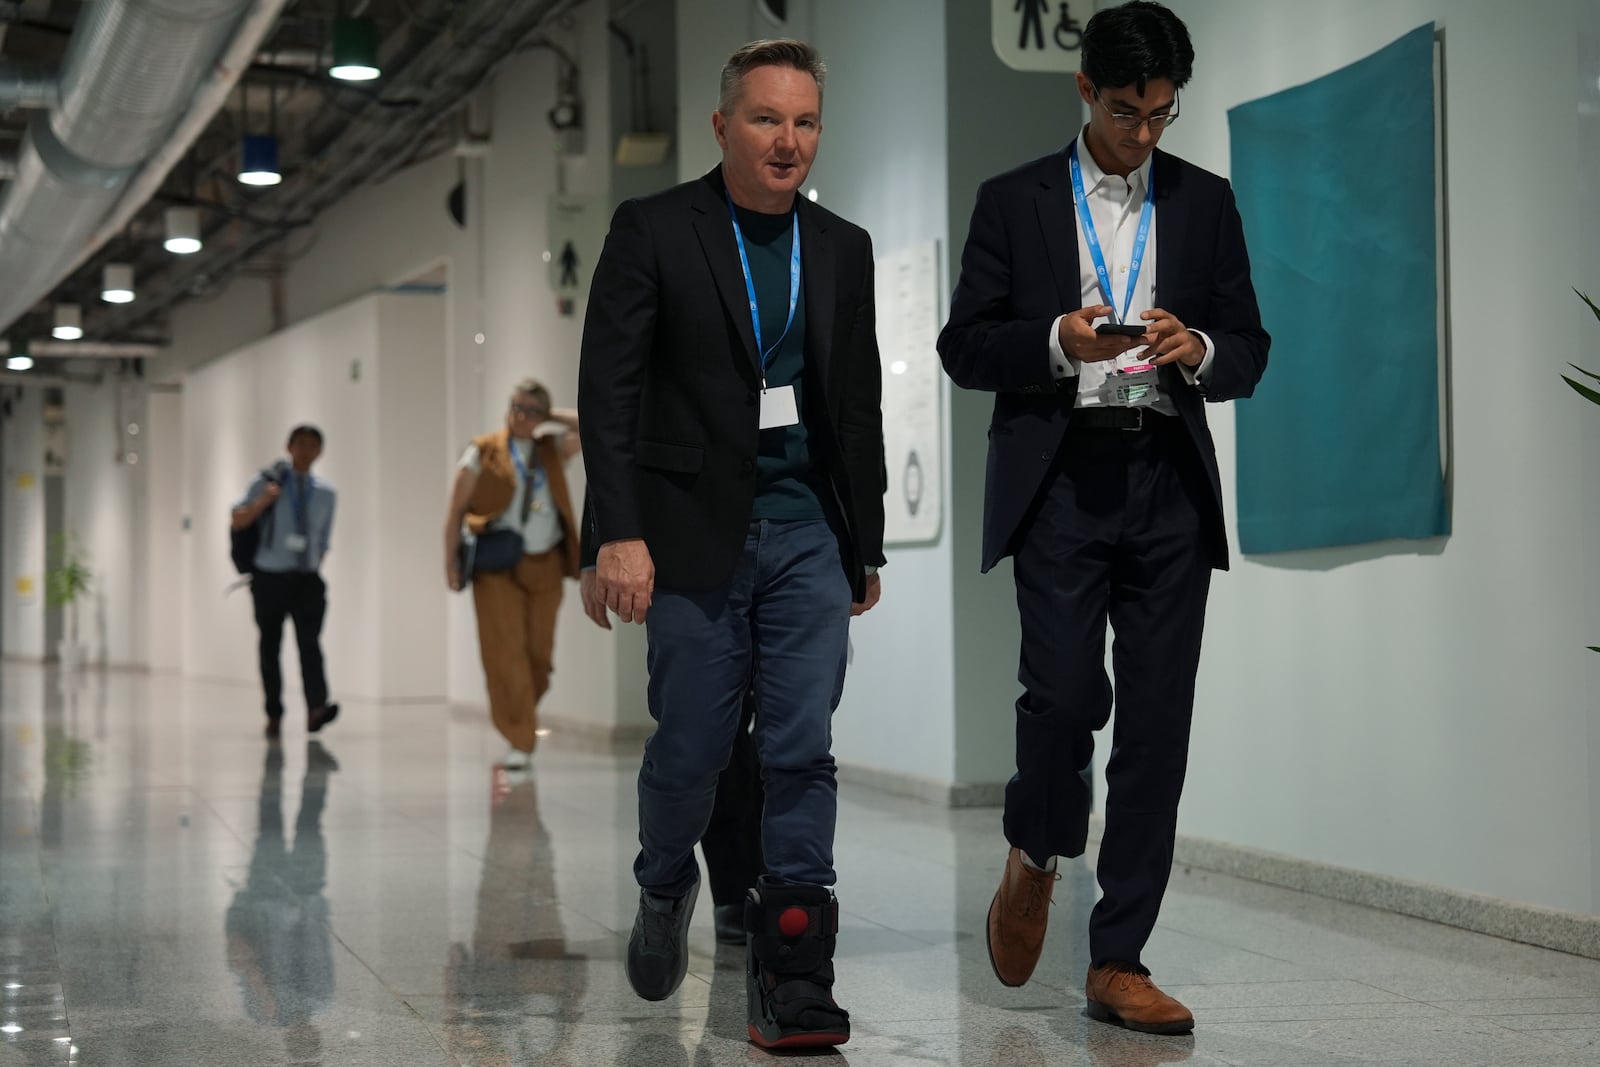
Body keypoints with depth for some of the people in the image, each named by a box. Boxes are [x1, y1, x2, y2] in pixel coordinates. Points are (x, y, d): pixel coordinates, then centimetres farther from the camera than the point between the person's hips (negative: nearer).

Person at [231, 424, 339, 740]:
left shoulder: (325, 494, 10)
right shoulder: (267, 483, 2)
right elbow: (238, 521, -2)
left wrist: (313, 571, 11)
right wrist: (263, 501, -17)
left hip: (307, 579, 1)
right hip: (270, 578, -1)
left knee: (310, 642, -15)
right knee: (270, 648, 3)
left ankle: (316, 709, -27)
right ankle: (274, 716, 11)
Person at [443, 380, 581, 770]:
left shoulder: (553, 451, 13)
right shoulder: (483, 452, 4)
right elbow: (456, 509, 3)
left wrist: (551, 415, 8)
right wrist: (451, 561, -4)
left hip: (544, 566, 3)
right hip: (498, 566, -3)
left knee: (539, 651, 4)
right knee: (506, 653, -8)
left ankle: (521, 719, 27)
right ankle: (519, 742, -5)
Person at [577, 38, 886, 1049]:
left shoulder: (844, 247, 10)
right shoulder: (652, 230, -3)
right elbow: (609, 387, -7)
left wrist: (868, 545, 16)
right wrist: (621, 532, -15)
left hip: (809, 536, 3)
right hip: (696, 535, -3)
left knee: (803, 750, -2)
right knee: (691, 748, 3)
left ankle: (793, 975, 3)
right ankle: (666, 890, 34)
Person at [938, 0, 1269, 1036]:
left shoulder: (1207, 202, 12)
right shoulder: (1014, 201, 7)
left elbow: (1249, 355, 12)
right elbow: (964, 347, 4)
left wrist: (1198, 351, -10)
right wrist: (1057, 340, -14)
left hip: (1169, 485, 2)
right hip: (1061, 476, -2)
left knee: (1158, 726, 0)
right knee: (1066, 691, -16)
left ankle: (1118, 963, 8)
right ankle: (1036, 854, 17)